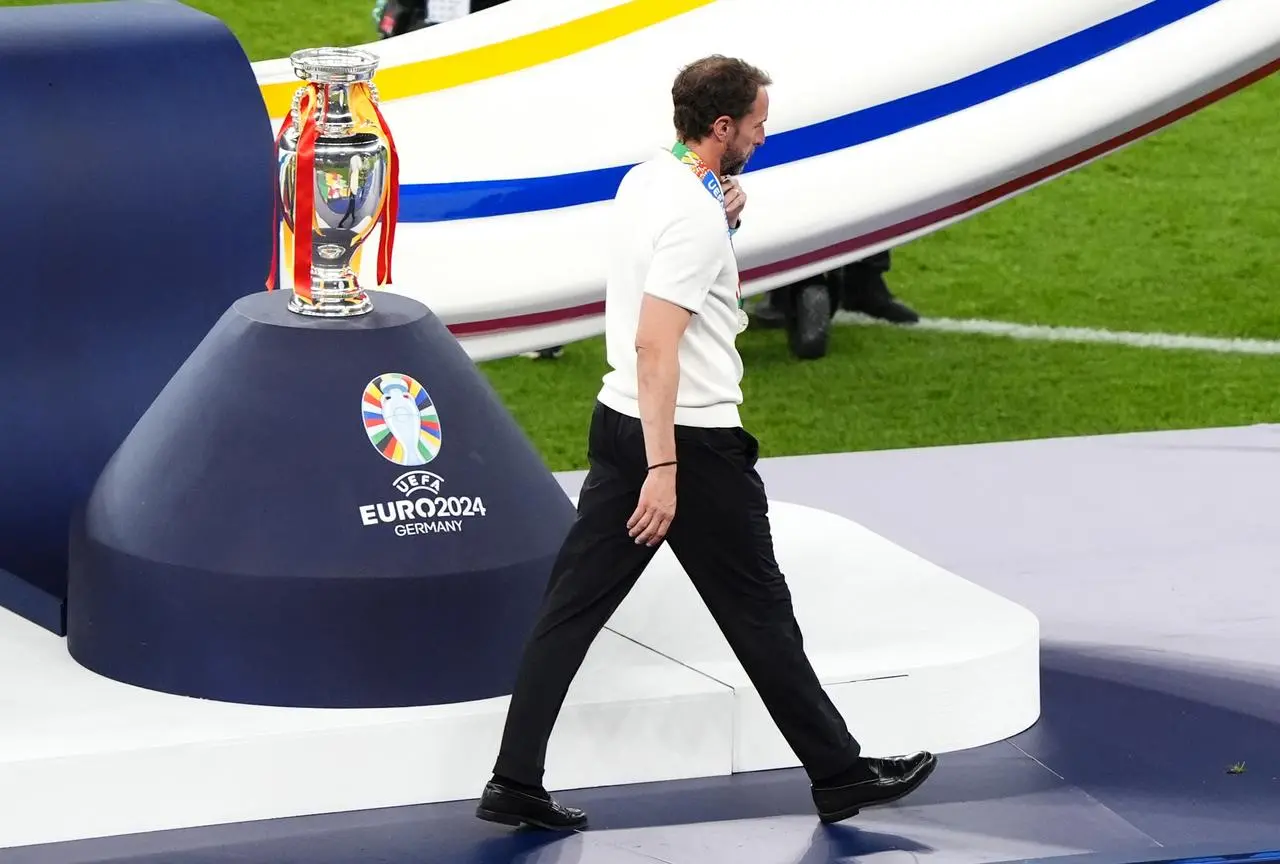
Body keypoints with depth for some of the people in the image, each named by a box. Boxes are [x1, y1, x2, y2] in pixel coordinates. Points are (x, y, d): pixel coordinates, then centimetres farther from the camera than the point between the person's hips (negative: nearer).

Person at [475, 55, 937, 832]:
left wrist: (725, 216, 8)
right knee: (761, 618, 4)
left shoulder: (645, 181, 8)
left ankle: (515, 784, 1)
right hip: (691, 441, -8)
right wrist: (663, 470, -27)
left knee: (572, 608, 4)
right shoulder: (692, 216, -19)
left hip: (620, 424, 9)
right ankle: (840, 775, 16)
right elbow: (654, 345, -25)